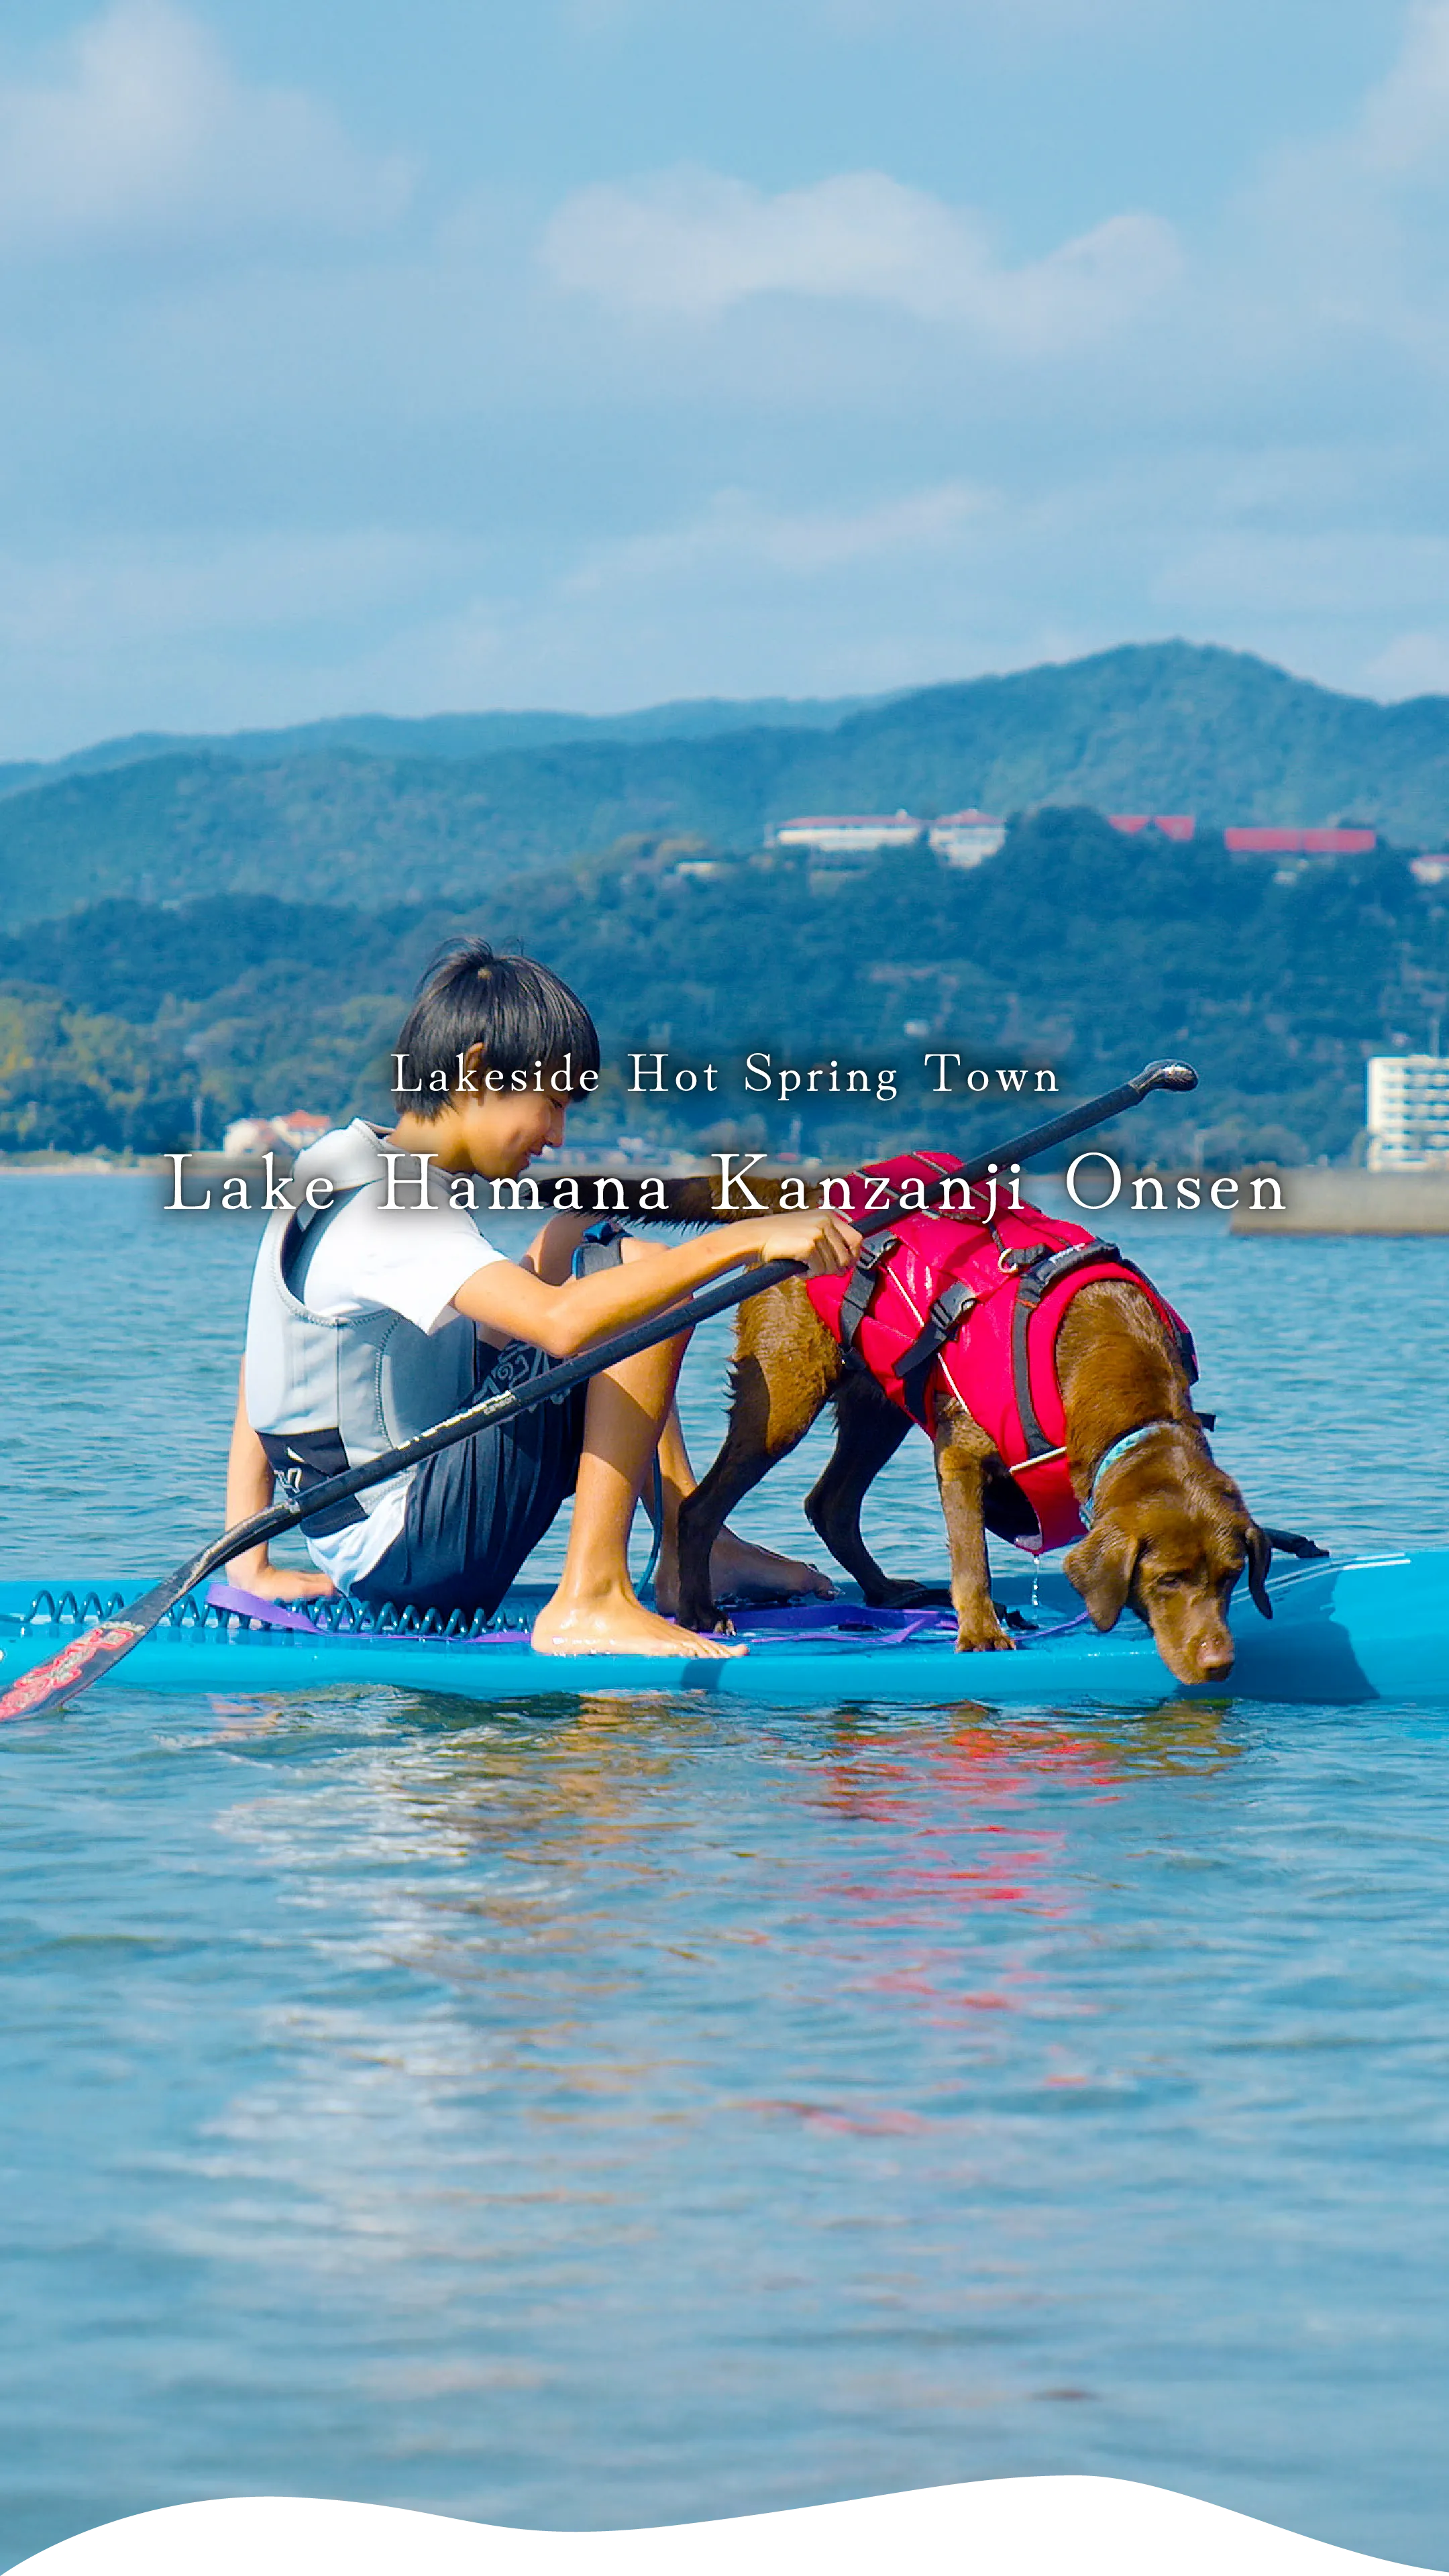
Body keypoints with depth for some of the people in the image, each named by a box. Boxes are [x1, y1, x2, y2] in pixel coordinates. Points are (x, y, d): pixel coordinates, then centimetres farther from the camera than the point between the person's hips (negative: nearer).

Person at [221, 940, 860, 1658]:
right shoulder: (396, 1211, -21)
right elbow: (562, 1323, -36)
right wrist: (741, 1242, -35)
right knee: (649, 1276, -16)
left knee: (587, 1244, 20)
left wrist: (248, 1566, 11)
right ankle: (589, 1604, -20)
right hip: (417, 1558, -10)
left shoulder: (335, 1192, 11)